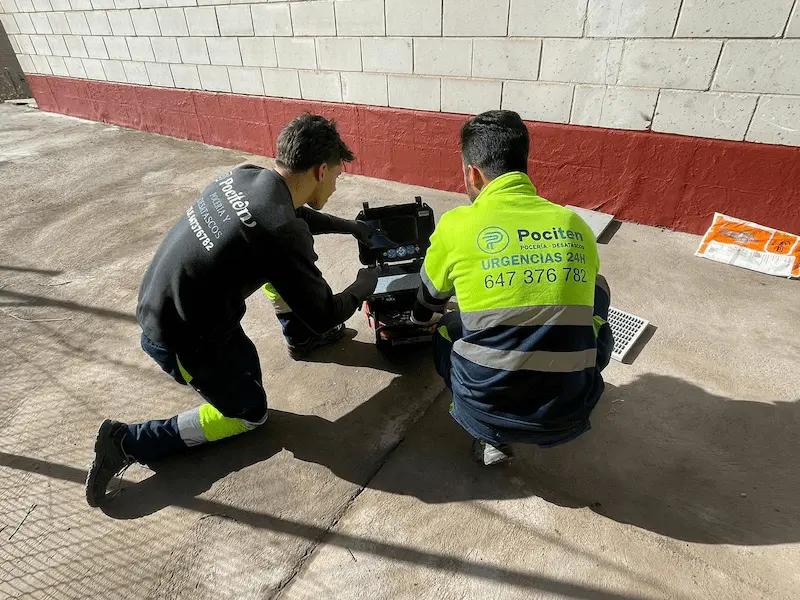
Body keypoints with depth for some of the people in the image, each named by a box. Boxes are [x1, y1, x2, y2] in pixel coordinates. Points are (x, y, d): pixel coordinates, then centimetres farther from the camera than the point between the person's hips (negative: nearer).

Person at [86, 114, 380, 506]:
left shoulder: (244, 175, -4)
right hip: (181, 341, -8)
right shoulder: (282, 234, -29)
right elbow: (324, 317, -17)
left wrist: (353, 227, 22)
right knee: (250, 414, 15)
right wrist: (364, 286, 1)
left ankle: (299, 339, 31)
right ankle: (130, 442, 12)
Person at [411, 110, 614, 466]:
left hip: (487, 413, -3)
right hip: (568, 417, 4)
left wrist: (425, 320, 39)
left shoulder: (457, 225, -6)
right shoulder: (577, 227, 3)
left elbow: (425, 312, 13)